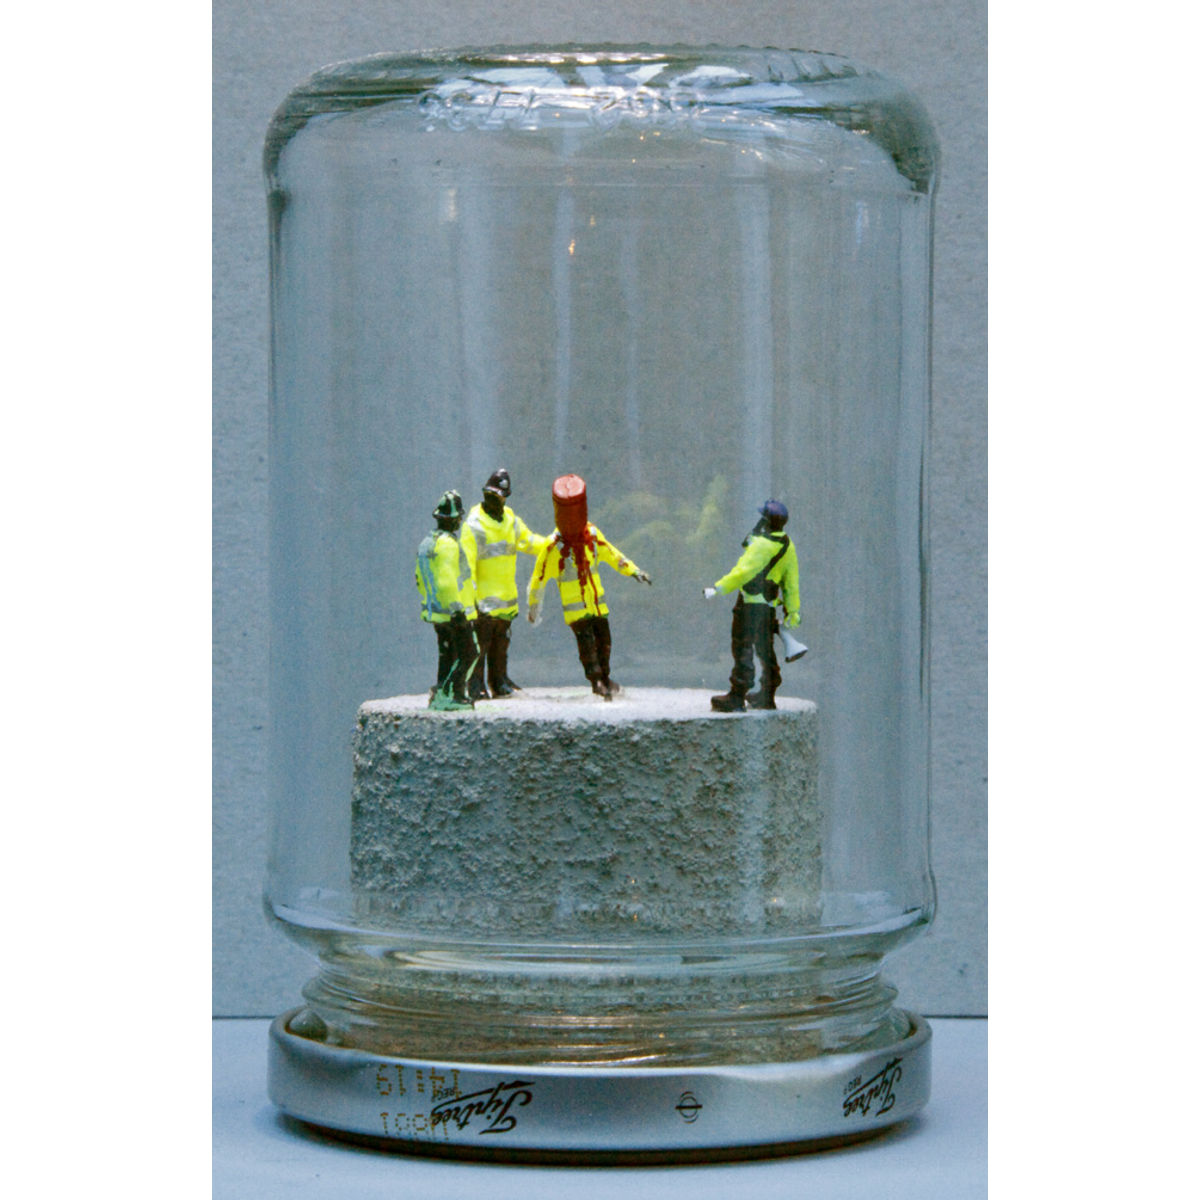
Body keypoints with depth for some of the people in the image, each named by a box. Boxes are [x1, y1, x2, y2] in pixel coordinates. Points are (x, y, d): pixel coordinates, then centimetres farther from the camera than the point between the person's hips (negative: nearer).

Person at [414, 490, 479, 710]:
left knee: (447, 655, 15)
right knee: (468, 654, -3)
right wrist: (457, 609, -24)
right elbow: (446, 581, -26)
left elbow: (420, 579, 20)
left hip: (435, 611, 9)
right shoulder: (448, 544, -19)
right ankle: (443, 692, -8)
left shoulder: (426, 542, 11)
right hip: (454, 611, -9)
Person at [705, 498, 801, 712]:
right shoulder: (787, 546, 9)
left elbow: (743, 572, -25)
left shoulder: (762, 544, -18)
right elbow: (792, 581, 14)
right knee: (765, 650, 18)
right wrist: (792, 610, 21)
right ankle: (766, 696, 26)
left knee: (742, 648, -6)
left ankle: (737, 697, -7)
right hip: (769, 605, 9)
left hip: (751, 603, -9)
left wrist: (718, 588, -24)